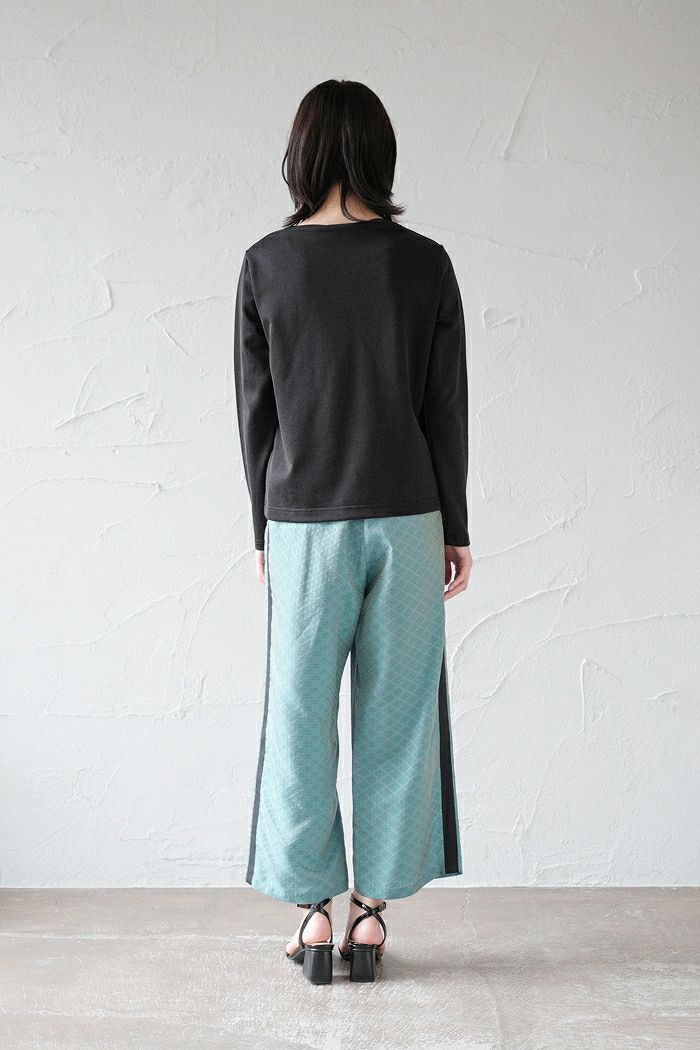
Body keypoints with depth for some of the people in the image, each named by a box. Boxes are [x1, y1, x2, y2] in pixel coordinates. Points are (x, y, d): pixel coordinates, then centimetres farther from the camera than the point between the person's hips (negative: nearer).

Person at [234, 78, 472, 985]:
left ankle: (313, 910, 17)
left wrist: (265, 529, 9)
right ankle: (372, 910, 15)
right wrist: (454, 529, 7)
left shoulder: (266, 264, -2)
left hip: (304, 521, 0)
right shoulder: (426, 264, -2)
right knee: (395, 715, 8)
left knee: (300, 714, 10)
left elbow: (256, 409, 0)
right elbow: (446, 409, -1)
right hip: (406, 519, 1)